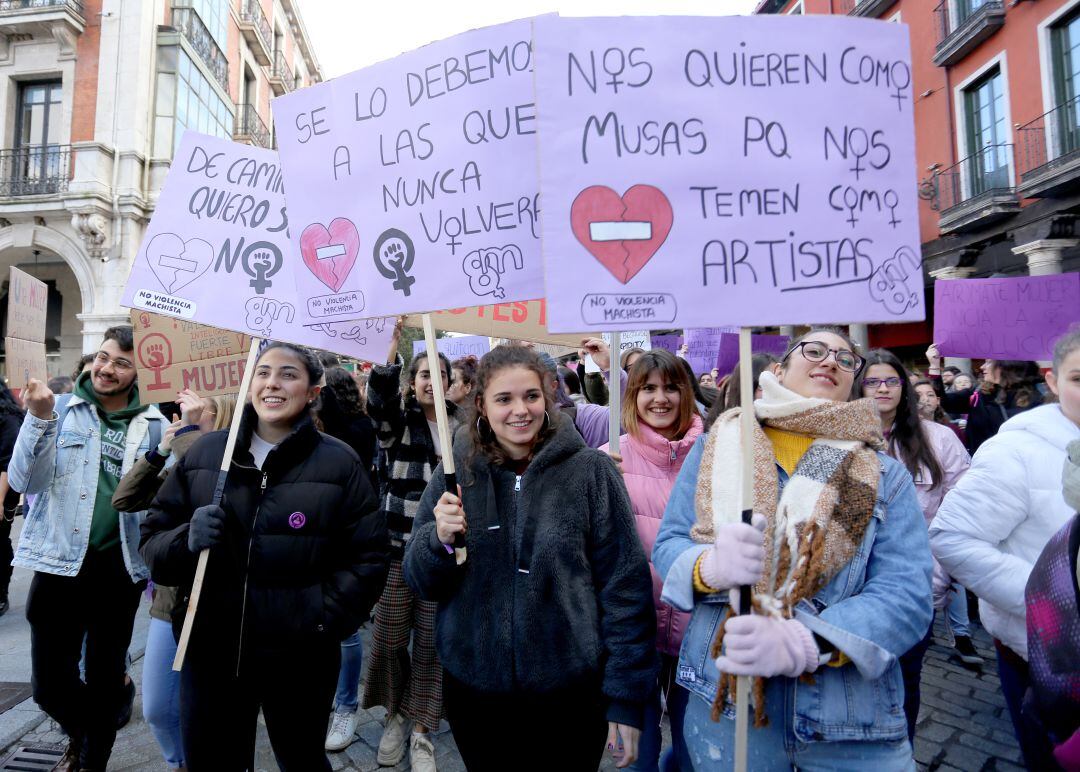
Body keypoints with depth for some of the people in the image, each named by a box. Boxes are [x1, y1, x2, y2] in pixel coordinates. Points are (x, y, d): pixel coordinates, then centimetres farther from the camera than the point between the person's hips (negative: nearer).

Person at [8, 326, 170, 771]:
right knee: (49, 683, 7)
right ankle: (79, 736, 40)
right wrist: (38, 419, -19)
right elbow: (22, 481, -6)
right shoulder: (62, 410, 1)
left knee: (106, 680, 14)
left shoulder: (153, 424, 2)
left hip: (121, 567, 0)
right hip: (60, 562, 0)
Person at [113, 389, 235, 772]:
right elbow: (124, 500, 3)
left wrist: (187, 427, -24)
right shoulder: (178, 469, 6)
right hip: (168, 604, 6)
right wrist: (159, 451, -7)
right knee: (157, 710, 16)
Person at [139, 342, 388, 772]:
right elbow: (153, 539, 6)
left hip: (299, 657, -1)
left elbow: (366, 559, -5)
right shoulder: (204, 452, 2)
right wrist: (187, 541, -15)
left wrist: (323, 619, -14)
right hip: (208, 650, 2)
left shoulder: (339, 463, -6)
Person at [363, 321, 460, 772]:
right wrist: (395, 344, -37)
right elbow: (378, 396, -24)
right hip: (399, 545, -1)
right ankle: (394, 716, 32)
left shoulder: (462, 425, 7)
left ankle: (420, 730, 25)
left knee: (431, 640, 7)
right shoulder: (397, 421, -1)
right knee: (390, 637, 6)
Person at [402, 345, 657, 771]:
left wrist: (625, 696, -7)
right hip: (473, 686, 3)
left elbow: (624, 585, -7)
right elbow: (423, 583, 3)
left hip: (571, 692, -2)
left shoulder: (590, 470, -10)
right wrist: (439, 539, -18)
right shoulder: (456, 473, -2)